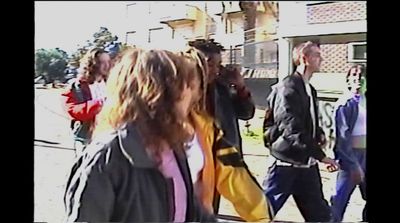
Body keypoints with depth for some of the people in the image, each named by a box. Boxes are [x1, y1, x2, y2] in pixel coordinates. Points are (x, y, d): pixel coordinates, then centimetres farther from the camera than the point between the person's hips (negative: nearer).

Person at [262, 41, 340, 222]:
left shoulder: (310, 89, 14)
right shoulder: (288, 87, -16)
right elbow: (292, 129, -24)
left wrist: (319, 133, 4)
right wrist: (320, 155, -23)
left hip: (307, 163, 9)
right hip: (287, 162, -9)